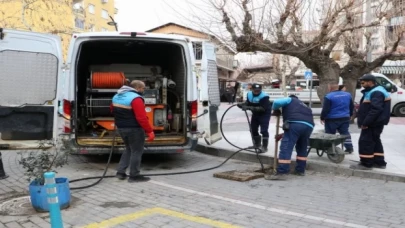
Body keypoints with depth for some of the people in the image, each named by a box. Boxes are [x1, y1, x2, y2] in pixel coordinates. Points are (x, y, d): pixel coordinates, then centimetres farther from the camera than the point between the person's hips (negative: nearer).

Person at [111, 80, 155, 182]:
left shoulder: (117, 96, 10)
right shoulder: (135, 98, -20)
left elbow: (114, 111, 21)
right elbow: (142, 118, -24)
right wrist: (150, 131, -21)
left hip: (121, 128, 9)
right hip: (134, 129, -8)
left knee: (129, 149, 22)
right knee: (136, 151, 3)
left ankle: (120, 172, 19)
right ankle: (134, 176, 9)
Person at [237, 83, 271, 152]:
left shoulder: (264, 96, -29)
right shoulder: (249, 94, -8)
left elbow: (262, 108, -36)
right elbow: (248, 103, 4)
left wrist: (250, 108, -43)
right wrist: (242, 104, -18)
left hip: (264, 114, -7)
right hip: (255, 114, 7)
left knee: (264, 130, -13)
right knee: (253, 129, 13)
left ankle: (264, 147, -5)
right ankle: (257, 144, 31)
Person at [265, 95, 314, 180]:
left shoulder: (290, 100, 24)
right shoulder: (303, 105, 42)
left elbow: (277, 102, 4)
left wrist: (275, 110, 28)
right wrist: (282, 135, 39)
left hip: (295, 123, -7)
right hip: (309, 126, 7)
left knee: (286, 148, -9)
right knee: (302, 148, 24)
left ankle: (282, 172, -15)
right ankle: (300, 170, 29)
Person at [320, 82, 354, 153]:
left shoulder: (328, 97, -14)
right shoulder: (348, 95, 7)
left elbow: (325, 109, -16)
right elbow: (352, 107, 16)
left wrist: (322, 117, -4)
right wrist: (350, 115, 28)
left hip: (332, 119, -6)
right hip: (345, 118, 6)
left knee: (330, 134, 4)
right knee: (345, 132, 15)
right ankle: (349, 148, 14)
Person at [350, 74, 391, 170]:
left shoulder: (376, 93, -20)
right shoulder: (374, 91, 16)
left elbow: (375, 109, -29)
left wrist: (365, 122, -27)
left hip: (373, 123, -11)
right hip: (375, 123, 11)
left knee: (365, 142, -7)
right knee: (375, 141, 16)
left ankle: (366, 164, -2)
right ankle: (379, 162, 22)